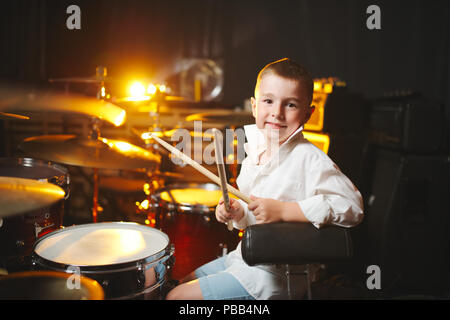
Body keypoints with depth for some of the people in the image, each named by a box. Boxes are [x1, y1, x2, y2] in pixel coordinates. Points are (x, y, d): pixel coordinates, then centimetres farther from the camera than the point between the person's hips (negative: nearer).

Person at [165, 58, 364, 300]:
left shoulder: (310, 159, -20)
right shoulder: (255, 153, 5)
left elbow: (352, 206, -29)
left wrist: (283, 210, -31)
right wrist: (237, 211, -4)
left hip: (277, 276, -8)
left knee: (177, 297, -6)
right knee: (182, 283, 22)